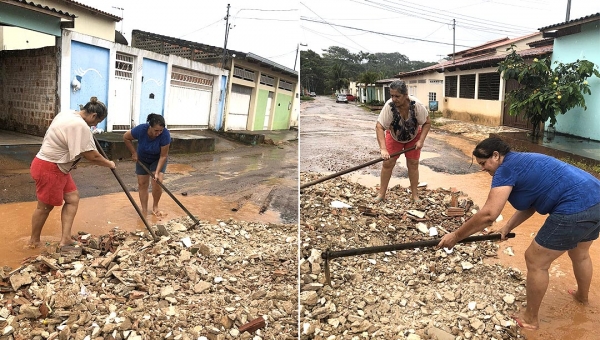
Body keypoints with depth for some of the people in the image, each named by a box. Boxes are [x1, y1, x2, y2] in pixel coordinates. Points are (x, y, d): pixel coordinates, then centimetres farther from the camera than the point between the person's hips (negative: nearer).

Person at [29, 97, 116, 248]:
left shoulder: (68, 114, 6)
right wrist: (109, 164, -5)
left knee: (73, 198, 7)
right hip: (48, 169, -10)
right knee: (45, 206, 7)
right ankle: (34, 241, 27)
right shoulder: (80, 126, -25)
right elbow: (92, 156, -21)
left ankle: (65, 239, 7)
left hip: (58, 167, 10)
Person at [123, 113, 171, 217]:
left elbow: (163, 156, -28)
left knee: (158, 182, -15)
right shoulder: (141, 129, -33)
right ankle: (144, 211, 10)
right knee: (142, 184, 1)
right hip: (142, 159, 2)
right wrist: (134, 153, -12)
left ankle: (155, 207, 7)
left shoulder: (165, 134, -35)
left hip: (158, 159, -1)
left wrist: (157, 172, -32)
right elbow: (126, 137, -12)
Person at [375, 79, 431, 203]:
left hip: (413, 137, 0)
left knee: (413, 164, 1)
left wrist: (421, 140, -27)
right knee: (387, 163, -3)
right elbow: (379, 127, -36)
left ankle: (415, 195, 15)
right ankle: (381, 194, 9)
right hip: (394, 136, 0)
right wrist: (383, 149, -45)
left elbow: (427, 123, -18)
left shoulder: (416, 105, -33)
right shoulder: (389, 106, -35)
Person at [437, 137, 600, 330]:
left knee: (536, 261, 5)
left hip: (575, 209, -10)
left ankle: (530, 320, 20)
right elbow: (530, 203, 22)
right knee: (579, 254, 34)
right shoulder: (521, 162, 18)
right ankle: (582, 296, 60)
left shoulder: (506, 169, -11)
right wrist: (509, 226, 13)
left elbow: (488, 215, -19)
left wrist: (455, 236, -12)